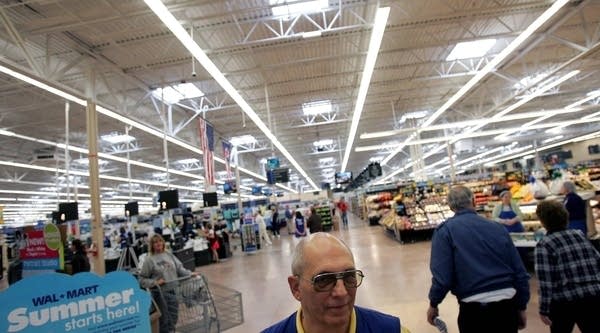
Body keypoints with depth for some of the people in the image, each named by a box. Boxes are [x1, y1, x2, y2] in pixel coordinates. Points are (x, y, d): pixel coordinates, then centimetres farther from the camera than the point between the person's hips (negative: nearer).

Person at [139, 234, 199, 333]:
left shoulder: (169, 255, 8)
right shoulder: (149, 260, -7)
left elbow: (179, 268, 11)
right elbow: (142, 279, -5)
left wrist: (190, 274, -1)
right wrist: (154, 282, -17)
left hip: (174, 291, 5)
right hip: (160, 293, -5)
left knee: (174, 317, 14)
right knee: (165, 318, 4)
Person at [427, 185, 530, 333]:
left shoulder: (445, 230, -7)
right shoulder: (498, 228, 6)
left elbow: (442, 276, -15)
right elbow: (520, 273, 7)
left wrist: (433, 304, 1)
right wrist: (521, 307, 18)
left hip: (474, 309, -4)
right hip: (507, 307, 4)